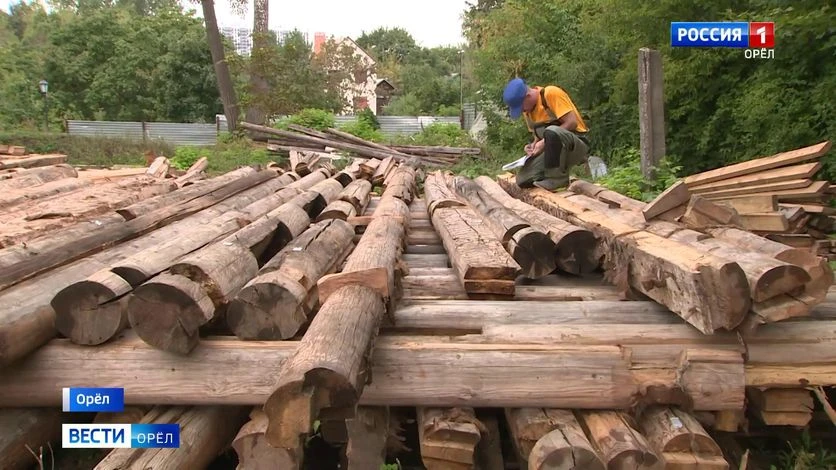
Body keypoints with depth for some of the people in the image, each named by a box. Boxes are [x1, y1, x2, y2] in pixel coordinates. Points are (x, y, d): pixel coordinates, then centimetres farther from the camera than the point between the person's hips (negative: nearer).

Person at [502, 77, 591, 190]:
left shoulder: (551, 93, -15)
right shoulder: (528, 108, 8)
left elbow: (572, 122, -21)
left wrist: (545, 142, -21)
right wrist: (534, 145, -4)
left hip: (577, 145, -7)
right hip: (556, 148, 7)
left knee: (551, 132, -40)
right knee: (524, 180, -14)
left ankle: (558, 178, -23)